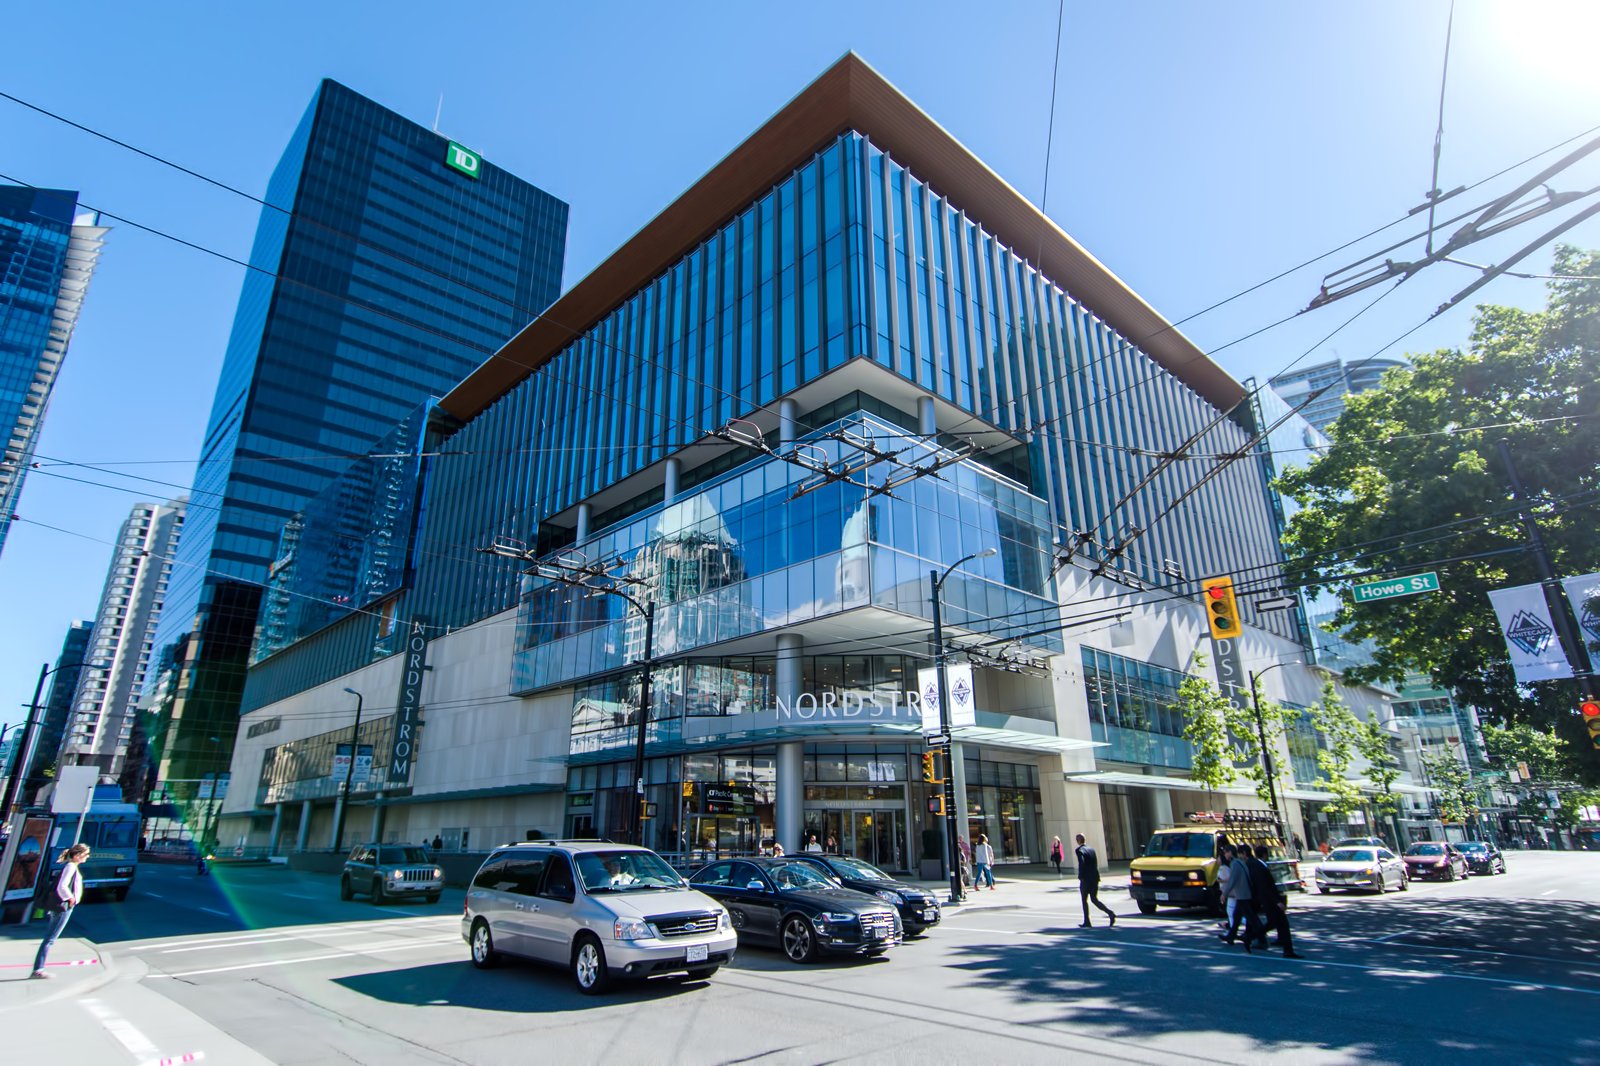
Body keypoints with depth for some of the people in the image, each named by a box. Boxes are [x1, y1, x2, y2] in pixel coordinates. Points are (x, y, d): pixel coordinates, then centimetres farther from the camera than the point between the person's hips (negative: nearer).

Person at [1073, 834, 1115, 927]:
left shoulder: (1079, 850, -11)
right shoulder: (1091, 849, 11)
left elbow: (1082, 863, -23)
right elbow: (1096, 863, 11)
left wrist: (1080, 876, -15)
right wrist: (1094, 874, 15)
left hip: (1086, 879, -6)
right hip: (1095, 878, 6)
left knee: (1084, 900, 9)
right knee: (1094, 899, 13)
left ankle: (1087, 922, 11)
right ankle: (1110, 913, -7)